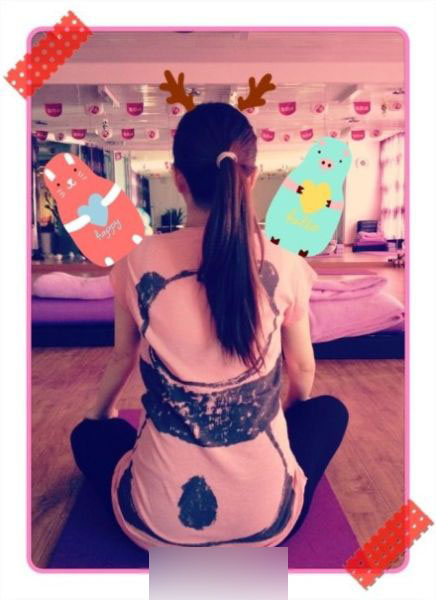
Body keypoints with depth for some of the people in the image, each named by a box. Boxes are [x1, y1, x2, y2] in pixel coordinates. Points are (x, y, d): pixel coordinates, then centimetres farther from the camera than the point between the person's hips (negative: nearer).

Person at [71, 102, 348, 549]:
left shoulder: (138, 265, -10)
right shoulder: (285, 268, -10)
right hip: (266, 520, 1)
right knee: (330, 412, 29)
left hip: (159, 522, 1)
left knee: (88, 436, 31)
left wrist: (101, 412, 32)